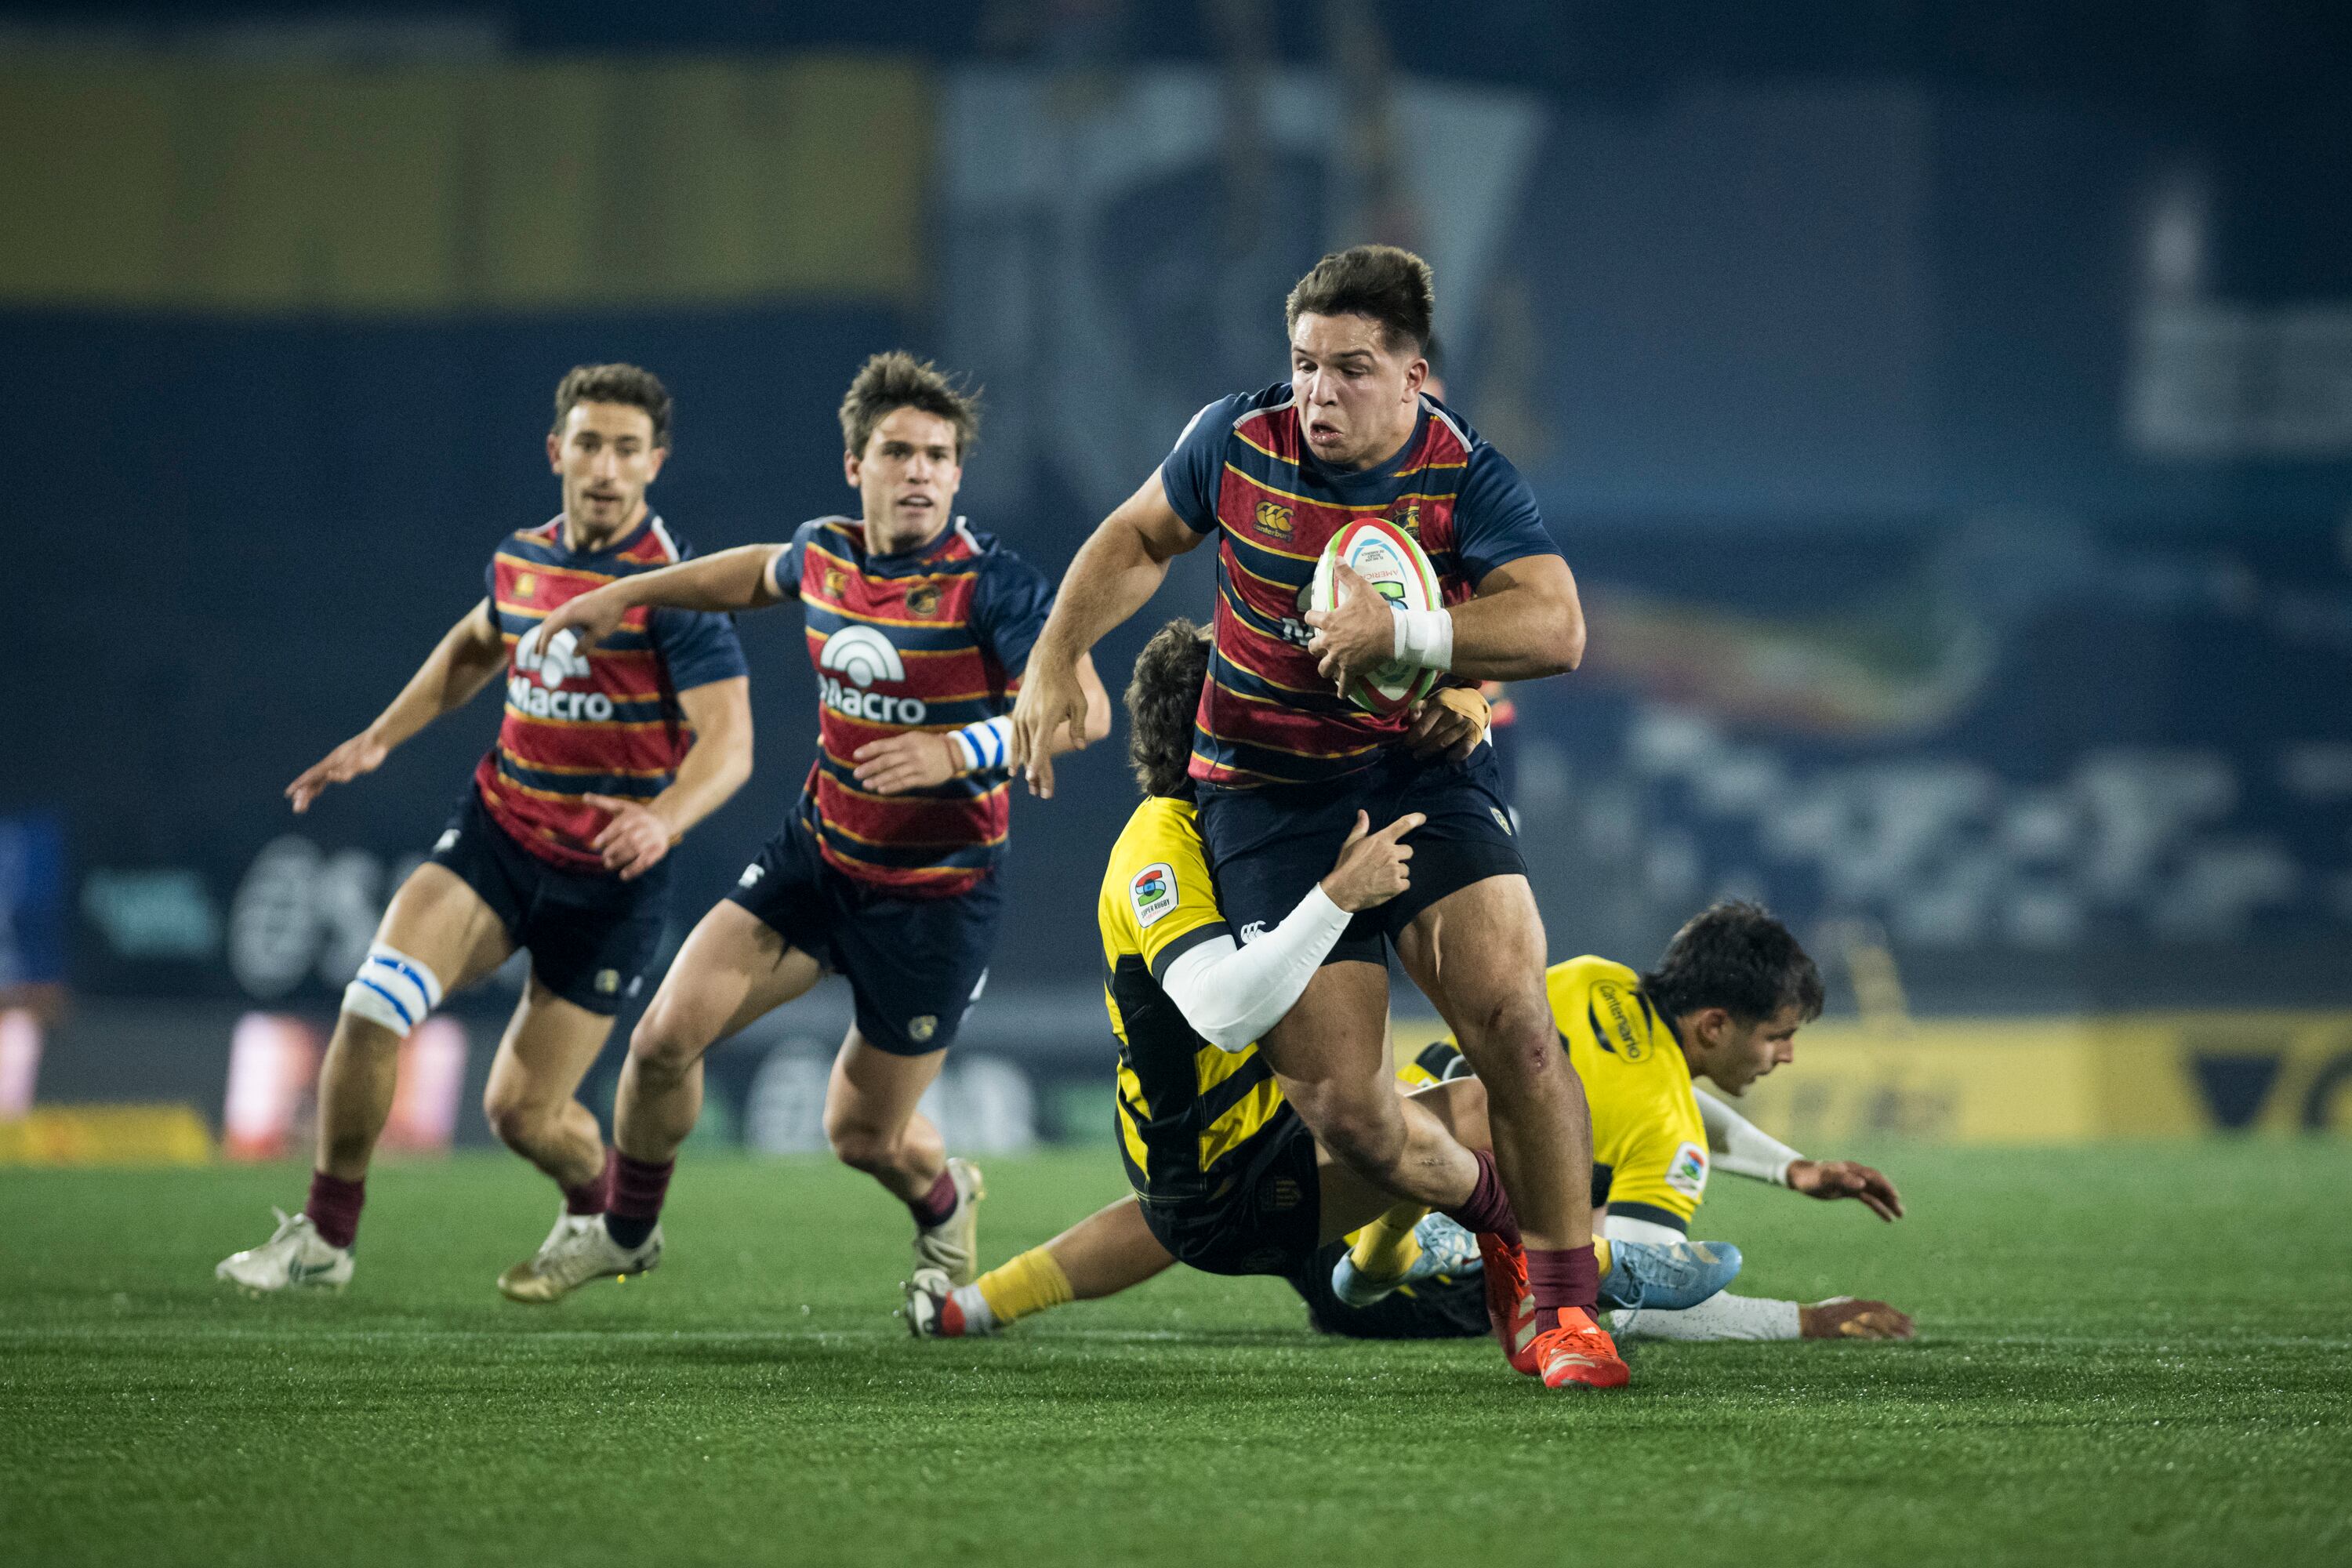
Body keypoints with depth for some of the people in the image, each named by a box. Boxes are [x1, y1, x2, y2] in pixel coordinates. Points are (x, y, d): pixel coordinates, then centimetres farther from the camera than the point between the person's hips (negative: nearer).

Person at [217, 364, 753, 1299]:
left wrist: (663, 818, -43)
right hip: (497, 834, 4)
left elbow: (728, 741, -24)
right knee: (375, 1003, -19)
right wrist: (379, 739, 19)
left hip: (609, 878, -4)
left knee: (523, 1114, 0)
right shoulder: (520, 560, 2)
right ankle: (323, 1238, -4)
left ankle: (604, 1212, 36)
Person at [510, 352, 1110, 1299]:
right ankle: (627, 1231, 18)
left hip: (937, 893, -5)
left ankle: (945, 1202, 41)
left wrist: (961, 752, -41)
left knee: (863, 1136, 4)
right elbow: (760, 574, 23)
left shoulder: (989, 584, -21)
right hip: (816, 856, 5)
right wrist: (624, 594, 26)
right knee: (667, 1035, -7)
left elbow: (1084, 710, -29)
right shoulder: (824, 554, -2)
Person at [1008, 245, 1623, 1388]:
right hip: (1267, 799, 1)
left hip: (1423, 775, -1)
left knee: (1509, 1013, -25)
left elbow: (1554, 627, -29)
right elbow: (1138, 539, 14)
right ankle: (1497, 1215, 22)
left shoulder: (1467, 479, -14)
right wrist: (1055, 658, 3)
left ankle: (1566, 1304, -9)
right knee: (1341, 1111, -10)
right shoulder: (1237, 441, -6)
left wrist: (1402, 632, -40)